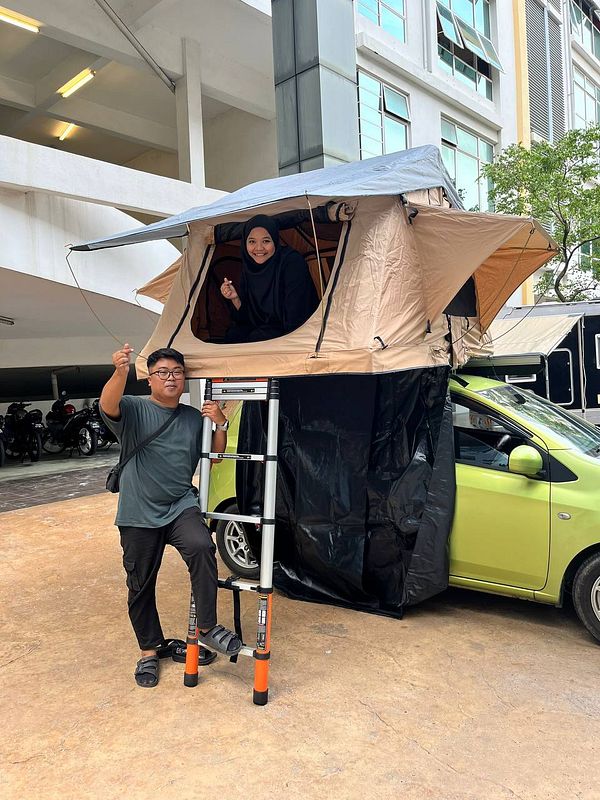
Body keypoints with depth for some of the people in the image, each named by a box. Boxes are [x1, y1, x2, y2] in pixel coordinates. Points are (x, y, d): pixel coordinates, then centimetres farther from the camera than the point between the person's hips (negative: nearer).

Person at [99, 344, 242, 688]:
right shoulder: (134, 409, -4)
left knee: (202, 547, -28)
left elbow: (214, 456, 15)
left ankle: (207, 627, -14)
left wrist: (221, 425, -4)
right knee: (141, 585, 9)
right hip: (139, 514, -1)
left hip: (181, 507, 1)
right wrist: (121, 372, -47)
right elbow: (108, 406, -27)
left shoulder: (194, 417, 8)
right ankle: (150, 649, 31)